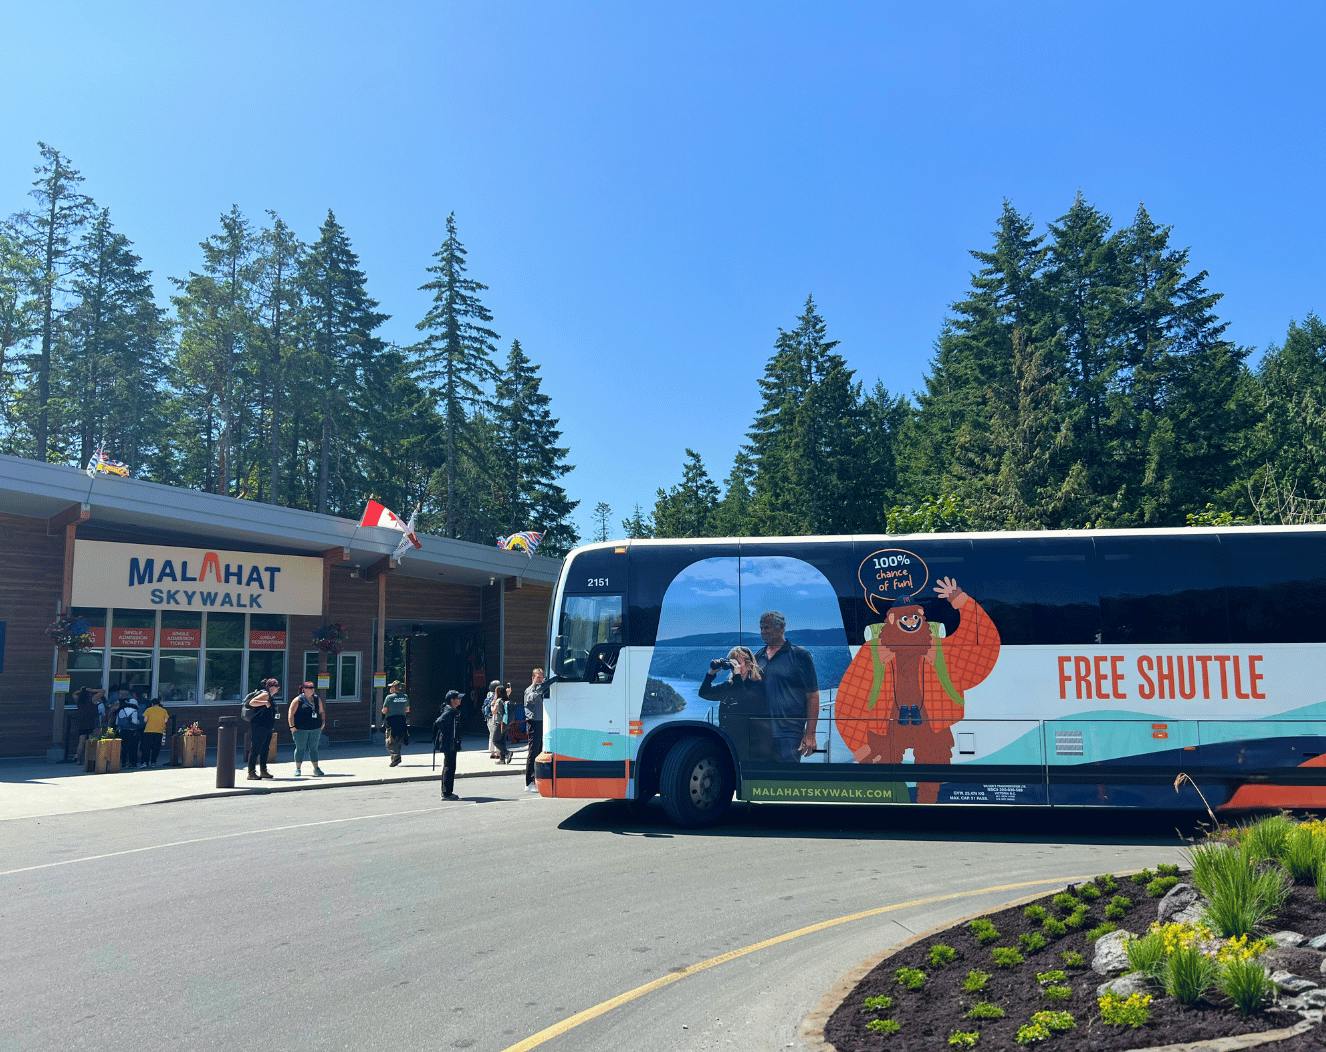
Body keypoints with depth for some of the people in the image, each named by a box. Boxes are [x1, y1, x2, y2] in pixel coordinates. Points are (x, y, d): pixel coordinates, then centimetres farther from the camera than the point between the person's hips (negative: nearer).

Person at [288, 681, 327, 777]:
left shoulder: (317, 699, 11)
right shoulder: (298, 700, -4)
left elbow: (322, 712, 19)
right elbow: (291, 714, -6)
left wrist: (323, 722, 8)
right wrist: (292, 726, -11)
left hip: (315, 729, 4)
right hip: (301, 729, -4)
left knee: (314, 748, 8)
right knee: (300, 748, 3)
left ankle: (316, 768, 14)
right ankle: (298, 769, 12)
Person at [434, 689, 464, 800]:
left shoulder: (453, 711, 12)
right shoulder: (449, 711, -17)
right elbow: (438, 722, -30)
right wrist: (446, 735, -20)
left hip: (452, 744, 10)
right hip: (449, 744, -10)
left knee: (448, 767, 15)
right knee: (449, 767, -6)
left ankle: (446, 792, 24)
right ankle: (446, 794, -1)